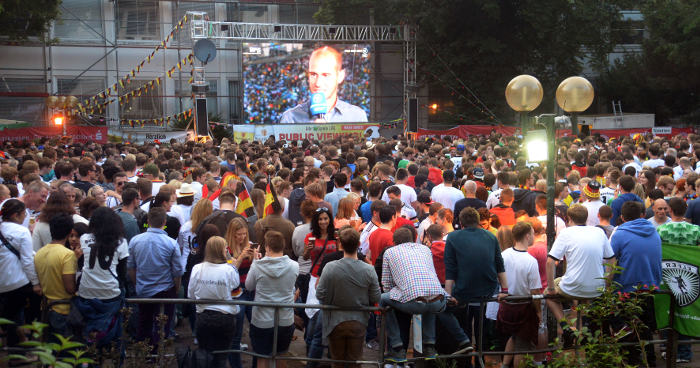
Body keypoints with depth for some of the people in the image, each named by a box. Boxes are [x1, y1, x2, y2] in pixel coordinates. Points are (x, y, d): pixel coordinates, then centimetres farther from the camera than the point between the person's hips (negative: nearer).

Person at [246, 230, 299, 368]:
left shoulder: (257, 266, -15)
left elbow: (249, 286, 3)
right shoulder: (294, 266, -10)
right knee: (281, 356, 21)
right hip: (286, 321, 2)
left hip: (262, 322, -2)